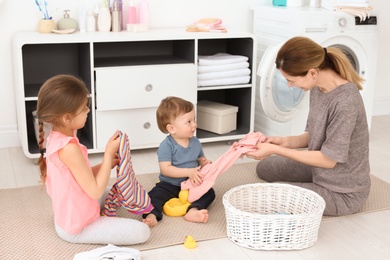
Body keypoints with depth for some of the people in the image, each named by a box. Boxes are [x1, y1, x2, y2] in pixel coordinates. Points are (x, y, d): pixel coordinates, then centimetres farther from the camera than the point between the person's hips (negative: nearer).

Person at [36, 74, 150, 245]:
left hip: (68, 217, 9)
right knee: (142, 231, -15)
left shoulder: (56, 136, -1)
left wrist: (107, 164, -3)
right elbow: (95, 191, -24)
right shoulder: (69, 148, -31)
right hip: (77, 228, -9)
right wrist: (108, 154, -18)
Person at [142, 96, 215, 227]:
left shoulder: (195, 142, 4)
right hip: (169, 185, -4)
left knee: (210, 192, -19)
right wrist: (188, 172, -31)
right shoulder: (166, 146, -15)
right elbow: (165, 169, -23)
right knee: (154, 195, -28)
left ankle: (193, 211, -39)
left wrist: (205, 163, -8)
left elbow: (201, 159, 18)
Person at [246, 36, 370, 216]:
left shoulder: (346, 102, -32)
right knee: (264, 168, 20)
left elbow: (328, 159, -26)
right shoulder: (318, 88, -6)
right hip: (319, 172, 9)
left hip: (343, 192, -9)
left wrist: (276, 150, -23)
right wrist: (286, 142, -13)